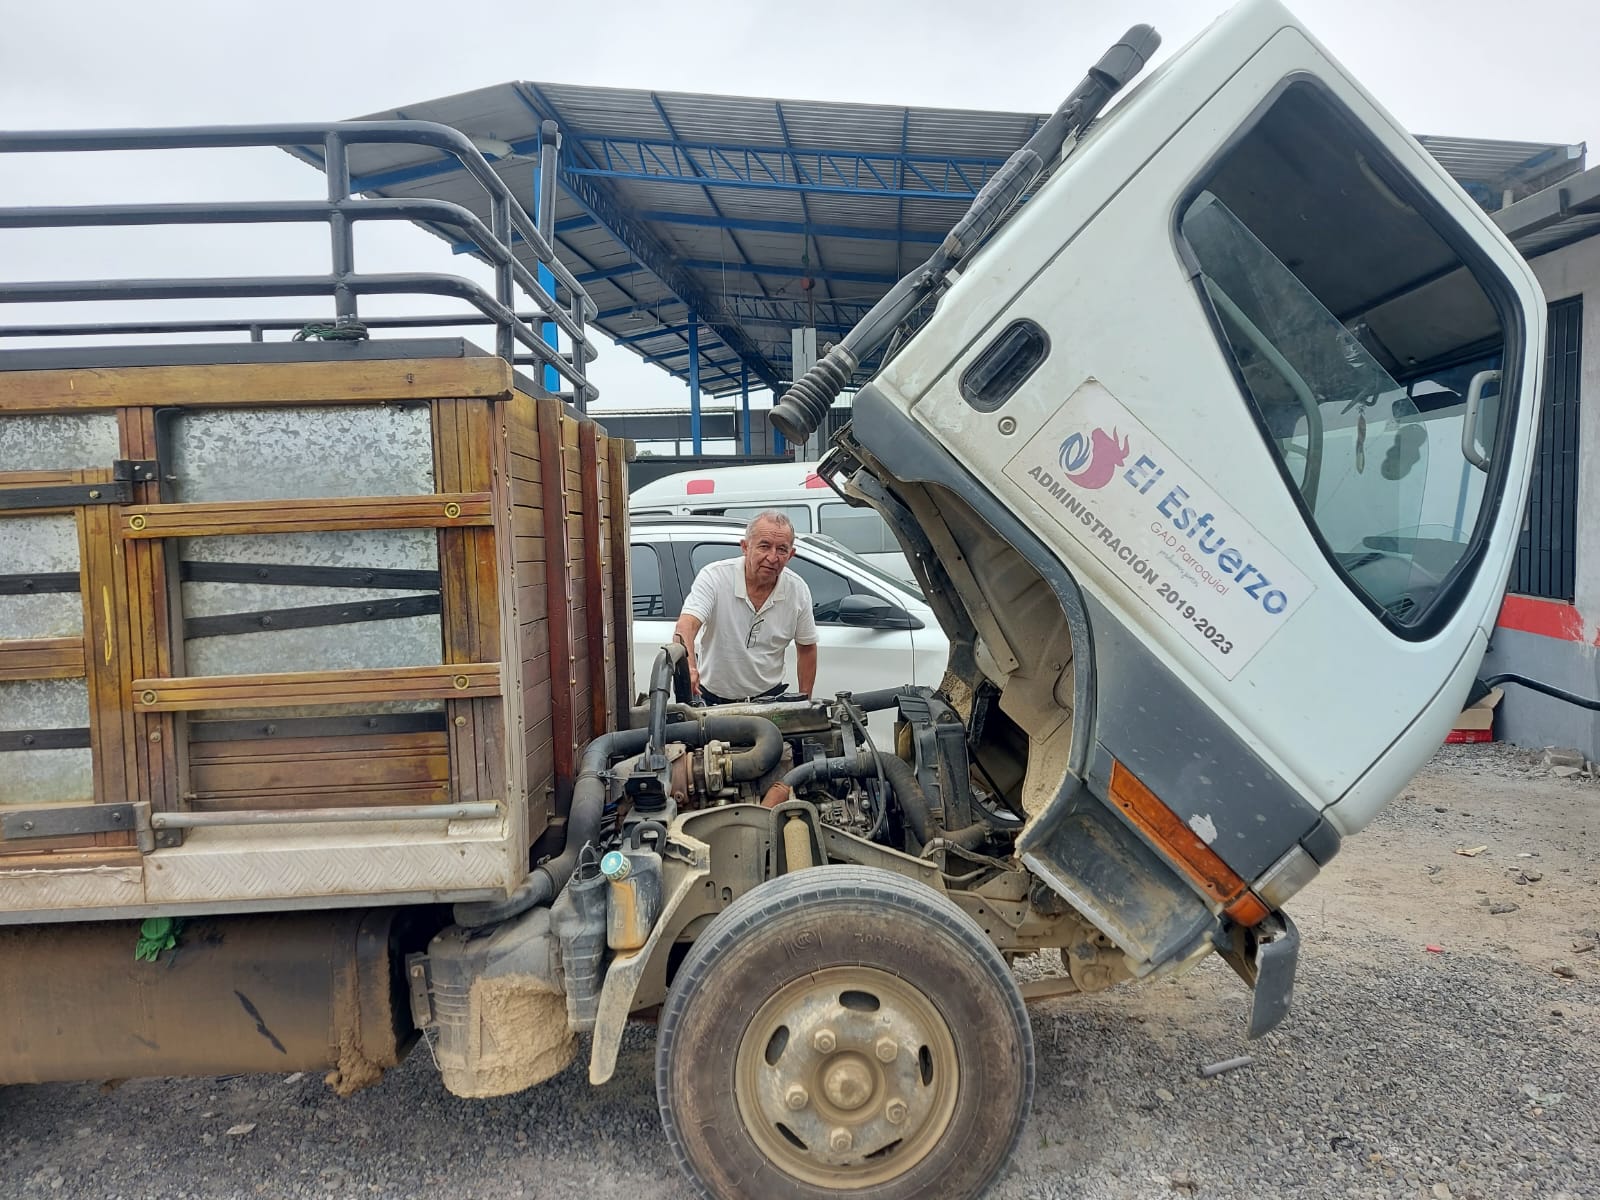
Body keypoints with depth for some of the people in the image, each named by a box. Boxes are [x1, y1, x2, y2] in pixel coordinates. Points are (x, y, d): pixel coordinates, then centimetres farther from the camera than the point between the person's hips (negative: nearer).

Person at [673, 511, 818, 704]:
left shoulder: (798, 590, -6)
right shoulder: (714, 576, -17)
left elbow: (807, 648, 7)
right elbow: (685, 627, -31)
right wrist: (688, 667, -52)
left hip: (769, 696, 1)